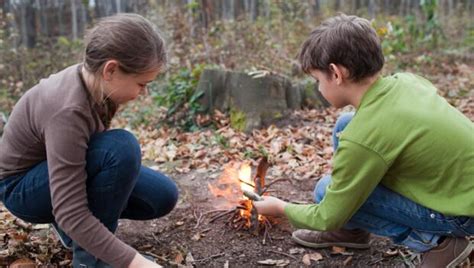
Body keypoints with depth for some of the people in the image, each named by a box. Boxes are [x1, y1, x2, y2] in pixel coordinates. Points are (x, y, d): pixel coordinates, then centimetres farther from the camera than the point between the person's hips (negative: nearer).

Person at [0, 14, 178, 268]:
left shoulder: (93, 79, -13)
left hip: (63, 169, 7)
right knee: (121, 147, -33)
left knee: (163, 195, -4)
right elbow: (71, 214, -37)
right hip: (23, 187, -7)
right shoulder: (68, 110, -36)